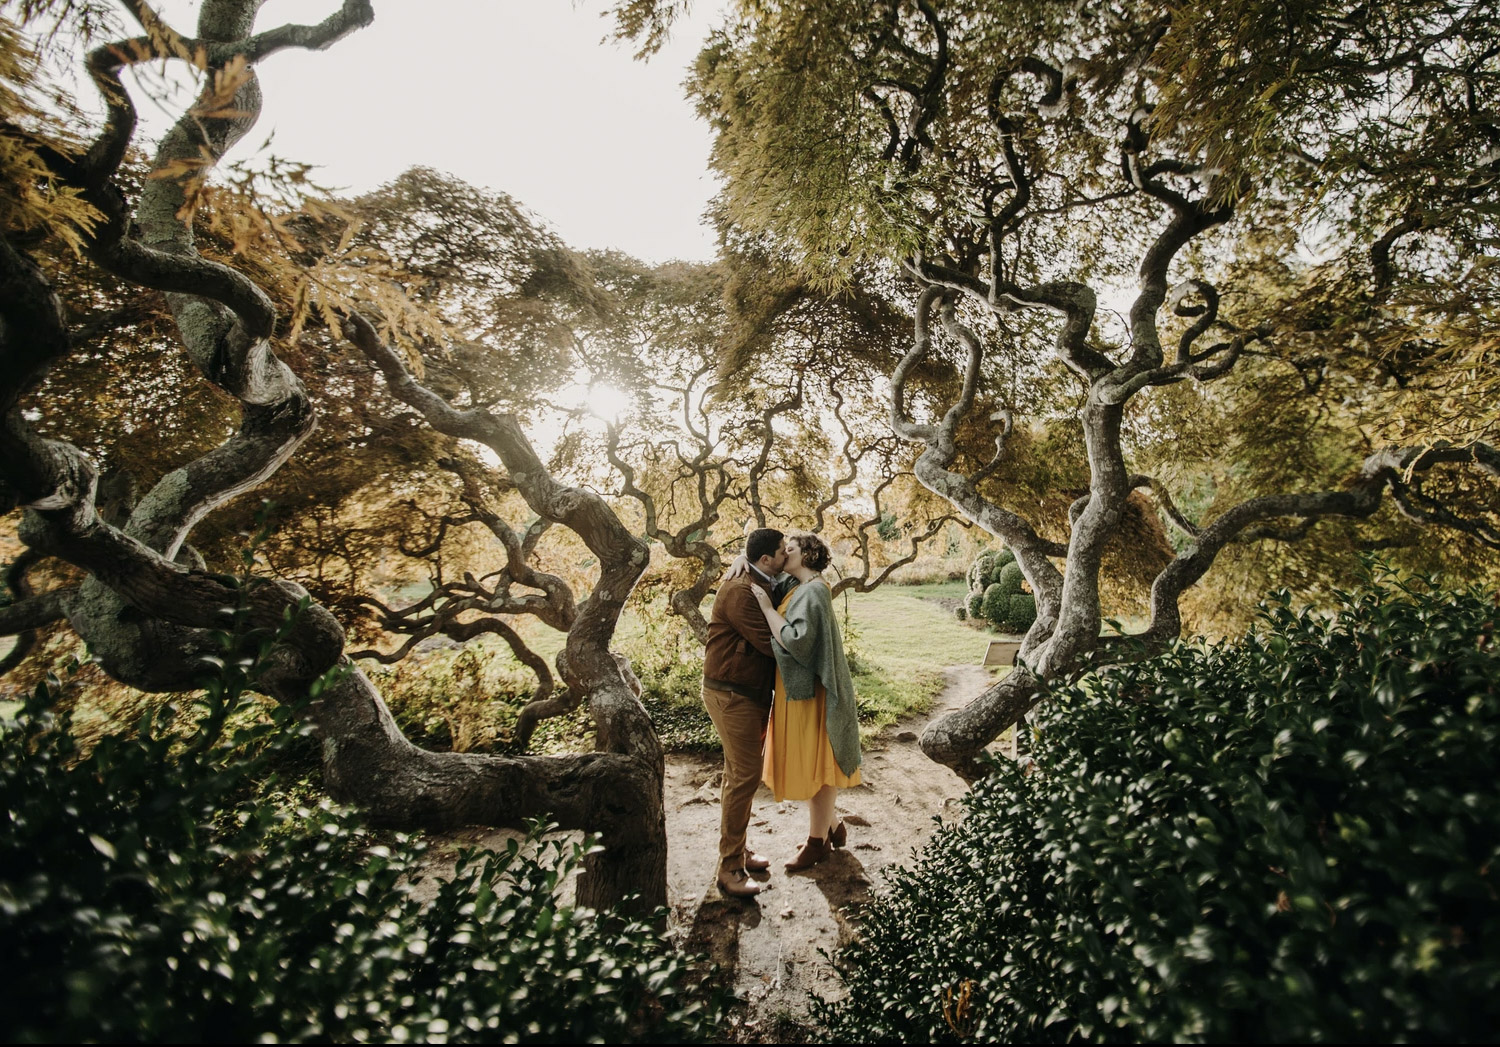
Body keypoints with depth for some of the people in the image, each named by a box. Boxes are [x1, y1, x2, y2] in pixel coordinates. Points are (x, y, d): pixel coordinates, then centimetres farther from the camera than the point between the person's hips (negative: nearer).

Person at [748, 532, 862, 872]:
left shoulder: (813, 592, -19)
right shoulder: (800, 589, 10)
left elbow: (794, 641, -28)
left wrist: (767, 607, -21)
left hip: (808, 691, -9)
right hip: (799, 688, 9)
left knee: (814, 764, 4)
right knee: (808, 764, 18)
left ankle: (817, 841, 19)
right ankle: (830, 826, 33)